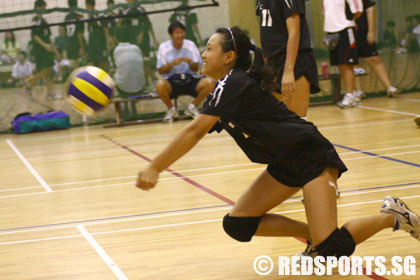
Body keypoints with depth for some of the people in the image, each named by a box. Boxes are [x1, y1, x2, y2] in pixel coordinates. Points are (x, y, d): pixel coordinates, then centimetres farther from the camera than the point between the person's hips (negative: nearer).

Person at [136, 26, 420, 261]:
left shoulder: (233, 84, -18)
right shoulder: (224, 91, 11)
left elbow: (194, 131, -25)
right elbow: (196, 134, 14)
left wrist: (154, 168, -23)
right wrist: (155, 169, 5)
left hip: (312, 156, -10)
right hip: (285, 165, 10)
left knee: (332, 249, -21)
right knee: (237, 225, 1)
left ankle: (392, 216, 4)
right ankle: (314, 234, 10)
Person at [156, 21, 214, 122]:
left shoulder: (191, 45, 2)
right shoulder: (164, 47, -2)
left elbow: (196, 69, 3)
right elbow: (160, 71, -3)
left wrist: (190, 62, -19)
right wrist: (172, 64, -20)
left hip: (189, 80, 2)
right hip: (171, 81, -2)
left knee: (209, 83, -26)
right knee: (160, 84, -37)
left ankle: (192, 107, -1)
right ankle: (171, 109, -6)